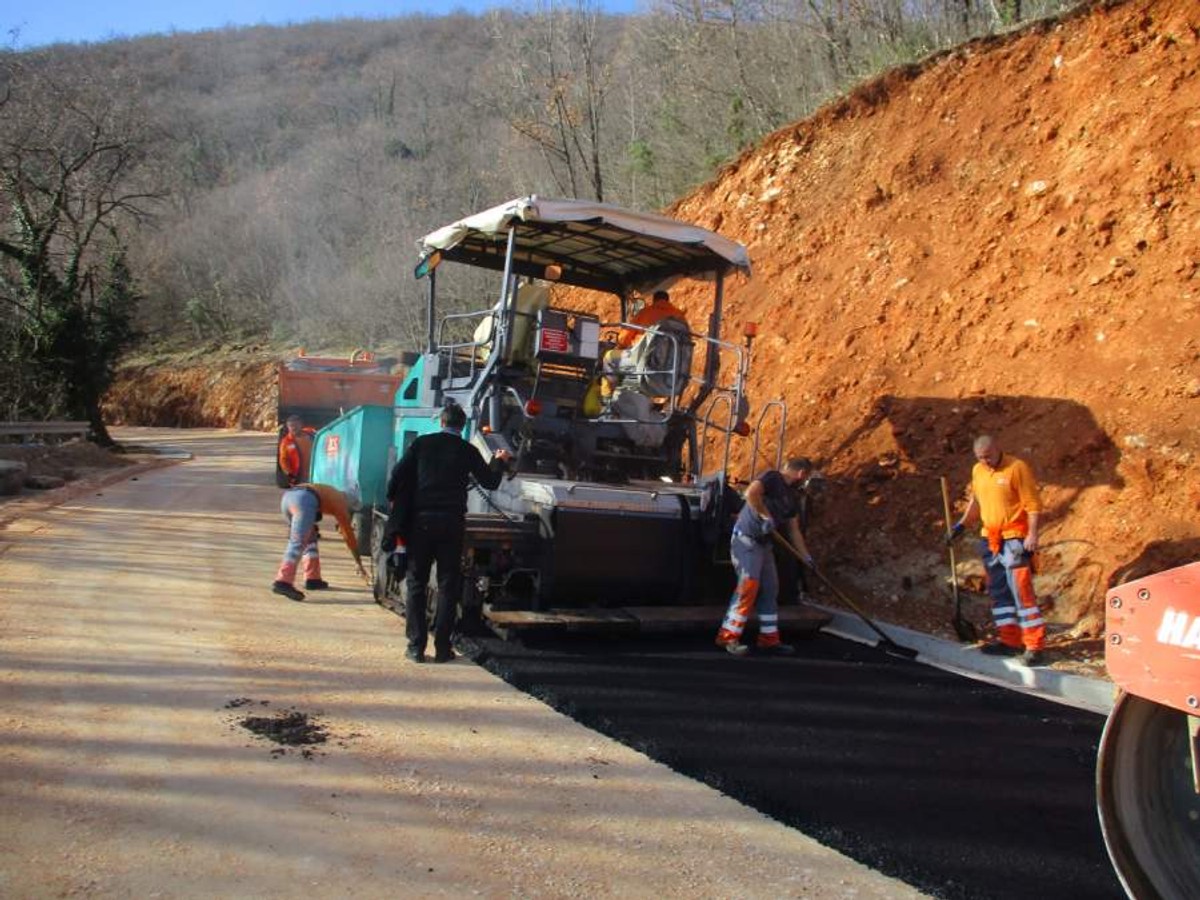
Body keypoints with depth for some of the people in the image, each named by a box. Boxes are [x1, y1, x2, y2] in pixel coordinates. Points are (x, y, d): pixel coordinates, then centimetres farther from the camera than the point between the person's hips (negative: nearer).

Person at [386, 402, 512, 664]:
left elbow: (397, 478, -1)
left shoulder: (421, 443, 4)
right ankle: (442, 647, 5)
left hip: (420, 521, 0)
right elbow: (490, 482, 11)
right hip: (452, 523, 0)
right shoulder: (467, 450, 3)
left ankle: (416, 646, 4)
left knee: (416, 583, 7)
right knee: (448, 585, 6)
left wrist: (396, 510, 13)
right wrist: (500, 461, 28)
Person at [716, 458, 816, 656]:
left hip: (763, 543, 9)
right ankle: (728, 637, -13)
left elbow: (794, 530, 21)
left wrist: (806, 557, 19)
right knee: (748, 586, -16)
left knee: (770, 590, 9)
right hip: (746, 539, -9)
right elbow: (751, 493, -27)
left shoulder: (790, 497, 16)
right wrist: (765, 516, -19)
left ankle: (769, 639, 17)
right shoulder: (772, 477, -8)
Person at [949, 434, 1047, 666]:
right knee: (998, 592, 11)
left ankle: (1034, 645, -6)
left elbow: (1033, 504, -12)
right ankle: (1010, 640, 19)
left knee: (1021, 590, -10)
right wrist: (962, 524, 18)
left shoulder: (1017, 468, -11)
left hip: (1014, 539, -7)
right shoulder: (978, 471, 10)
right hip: (990, 540, 8)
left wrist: (1032, 534, -19)